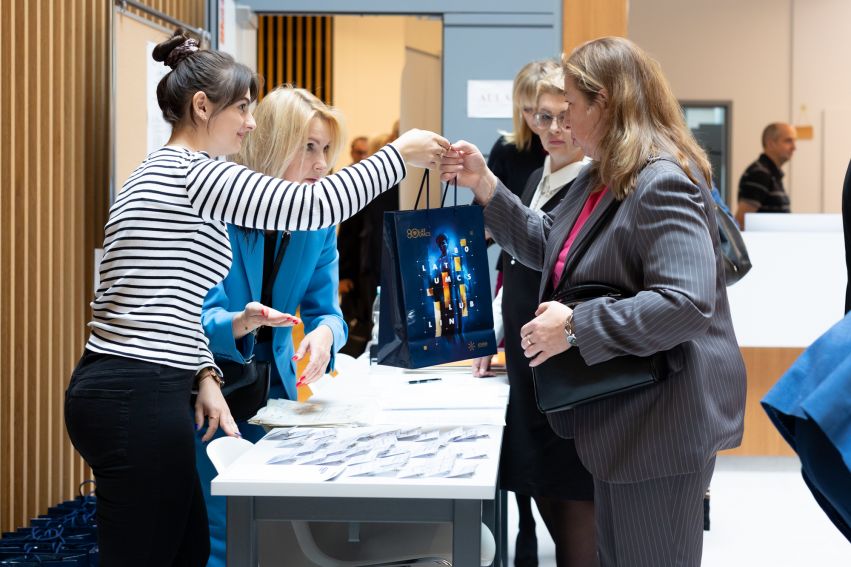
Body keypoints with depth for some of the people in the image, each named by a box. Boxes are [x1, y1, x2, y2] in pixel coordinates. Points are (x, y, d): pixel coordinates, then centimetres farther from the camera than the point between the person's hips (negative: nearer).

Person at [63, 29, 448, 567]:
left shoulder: (162, 174, 19)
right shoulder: (191, 173, -13)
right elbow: (313, 204, -18)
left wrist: (204, 374, 9)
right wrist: (399, 154, -7)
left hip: (122, 390, 10)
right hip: (138, 400, -10)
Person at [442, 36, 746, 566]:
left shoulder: (662, 185, -23)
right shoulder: (600, 178, 11)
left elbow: (685, 304, -33)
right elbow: (547, 247, 21)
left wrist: (575, 327, -28)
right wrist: (485, 187, 9)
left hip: (661, 423, -11)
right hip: (621, 415, 11)